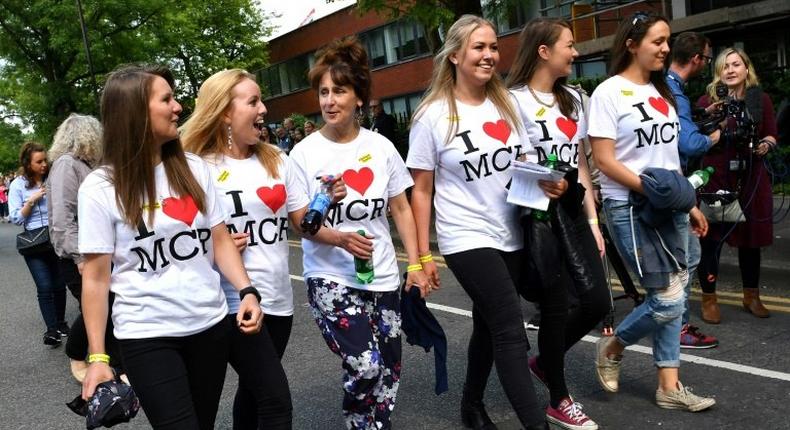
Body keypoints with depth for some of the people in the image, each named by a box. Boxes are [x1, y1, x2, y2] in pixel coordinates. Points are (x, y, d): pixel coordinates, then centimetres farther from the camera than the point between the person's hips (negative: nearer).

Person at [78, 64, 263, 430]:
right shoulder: (99, 188, -7)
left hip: (211, 325, 4)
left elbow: (220, 240, 8)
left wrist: (247, 291, -6)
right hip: (147, 336, -4)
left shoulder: (194, 169, 4)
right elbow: (95, 278, -5)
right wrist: (98, 357, -6)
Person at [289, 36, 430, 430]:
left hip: (382, 278, 3)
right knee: (366, 367, -17)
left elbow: (401, 209, 7)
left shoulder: (380, 146, 1)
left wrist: (415, 265, 1)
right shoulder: (304, 152, -6)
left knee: (388, 372, 9)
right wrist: (340, 239, -24)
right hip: (330, 278, -3)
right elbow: (300, 221, -5)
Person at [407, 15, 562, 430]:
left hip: (511, 236, 6)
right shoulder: (433, 115, -9)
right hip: (467, 239, -6)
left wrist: (548, 182, -6)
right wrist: (423, 254, -8)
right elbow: (421, 190, -6)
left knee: (490, 325, 17)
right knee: (511, 332, -11)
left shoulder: (506, 104, 6)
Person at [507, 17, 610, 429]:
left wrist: (592, 220, 11)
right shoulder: (514, 100, -10)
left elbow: (581, 164, 14)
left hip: (573, 215, 7)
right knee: (556, 308, 2)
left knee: (597, 301, 4)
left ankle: (544, 361, 30)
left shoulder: (572, 98, 13)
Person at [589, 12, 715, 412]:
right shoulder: (609, 92, -9)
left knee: (670, 297, 8)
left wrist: (689, 203, 15)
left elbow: (669, 156, 18)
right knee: (667, 300, -8)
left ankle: (669, 386, 19)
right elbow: (604, 160, -14)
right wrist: (649, 189, -22)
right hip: (629, 209, -7)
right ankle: (611, 347, 17)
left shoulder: (660, 92, 14)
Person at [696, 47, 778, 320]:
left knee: (751, 237, 12)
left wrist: (766, 144, -10)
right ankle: (710, 299, 12)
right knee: (711, 238, -2)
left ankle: (751, 296, 28)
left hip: (751, 178, 3)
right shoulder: (708, 100, -1)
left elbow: (772, 135, 11)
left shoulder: (761, 99, 6)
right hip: (716, 177, -3)